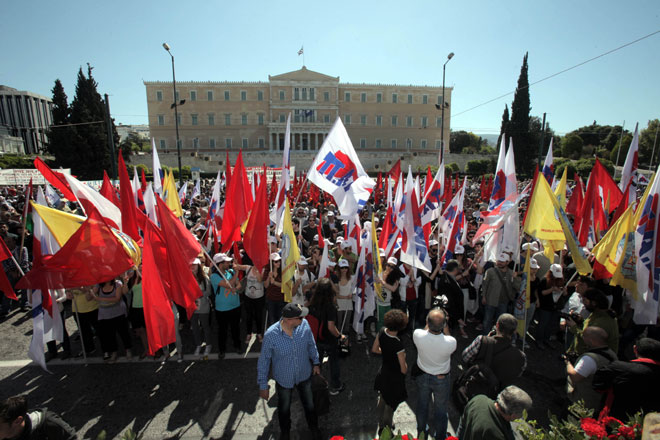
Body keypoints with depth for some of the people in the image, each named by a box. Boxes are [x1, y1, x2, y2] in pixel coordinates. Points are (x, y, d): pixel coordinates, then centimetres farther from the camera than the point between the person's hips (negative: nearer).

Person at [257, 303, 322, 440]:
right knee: (284, 409, 27)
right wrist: (263, 385, -10)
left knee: (309, 404, 26)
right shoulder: (271, 335, -33)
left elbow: (311, 345, -4)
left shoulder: (304, 324, -25)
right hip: (284, 379, -1)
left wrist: (316, 362, 7)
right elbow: (264, 360, -18)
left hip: (304, 375, 2)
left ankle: (314, 427, 58)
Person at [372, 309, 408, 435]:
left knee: (382, 401, 28)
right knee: (390, 406, 19)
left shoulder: (382, 331, -18)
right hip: (394, 379, -6)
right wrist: (403, 359, -5)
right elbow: (404, 370, -24)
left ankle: (381, 427, 52)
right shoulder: (398, 345, -35)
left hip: (383, 373, 6)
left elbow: (374, 349, -2)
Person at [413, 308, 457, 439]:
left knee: (422, 405, 27)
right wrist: (445, 325, -12)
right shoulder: (450, 342, -36)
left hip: (423, 377, 2)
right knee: (441, 410, 25)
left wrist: (430, 323, -8)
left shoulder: (418, 335, -32)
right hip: (441, 380, -2)